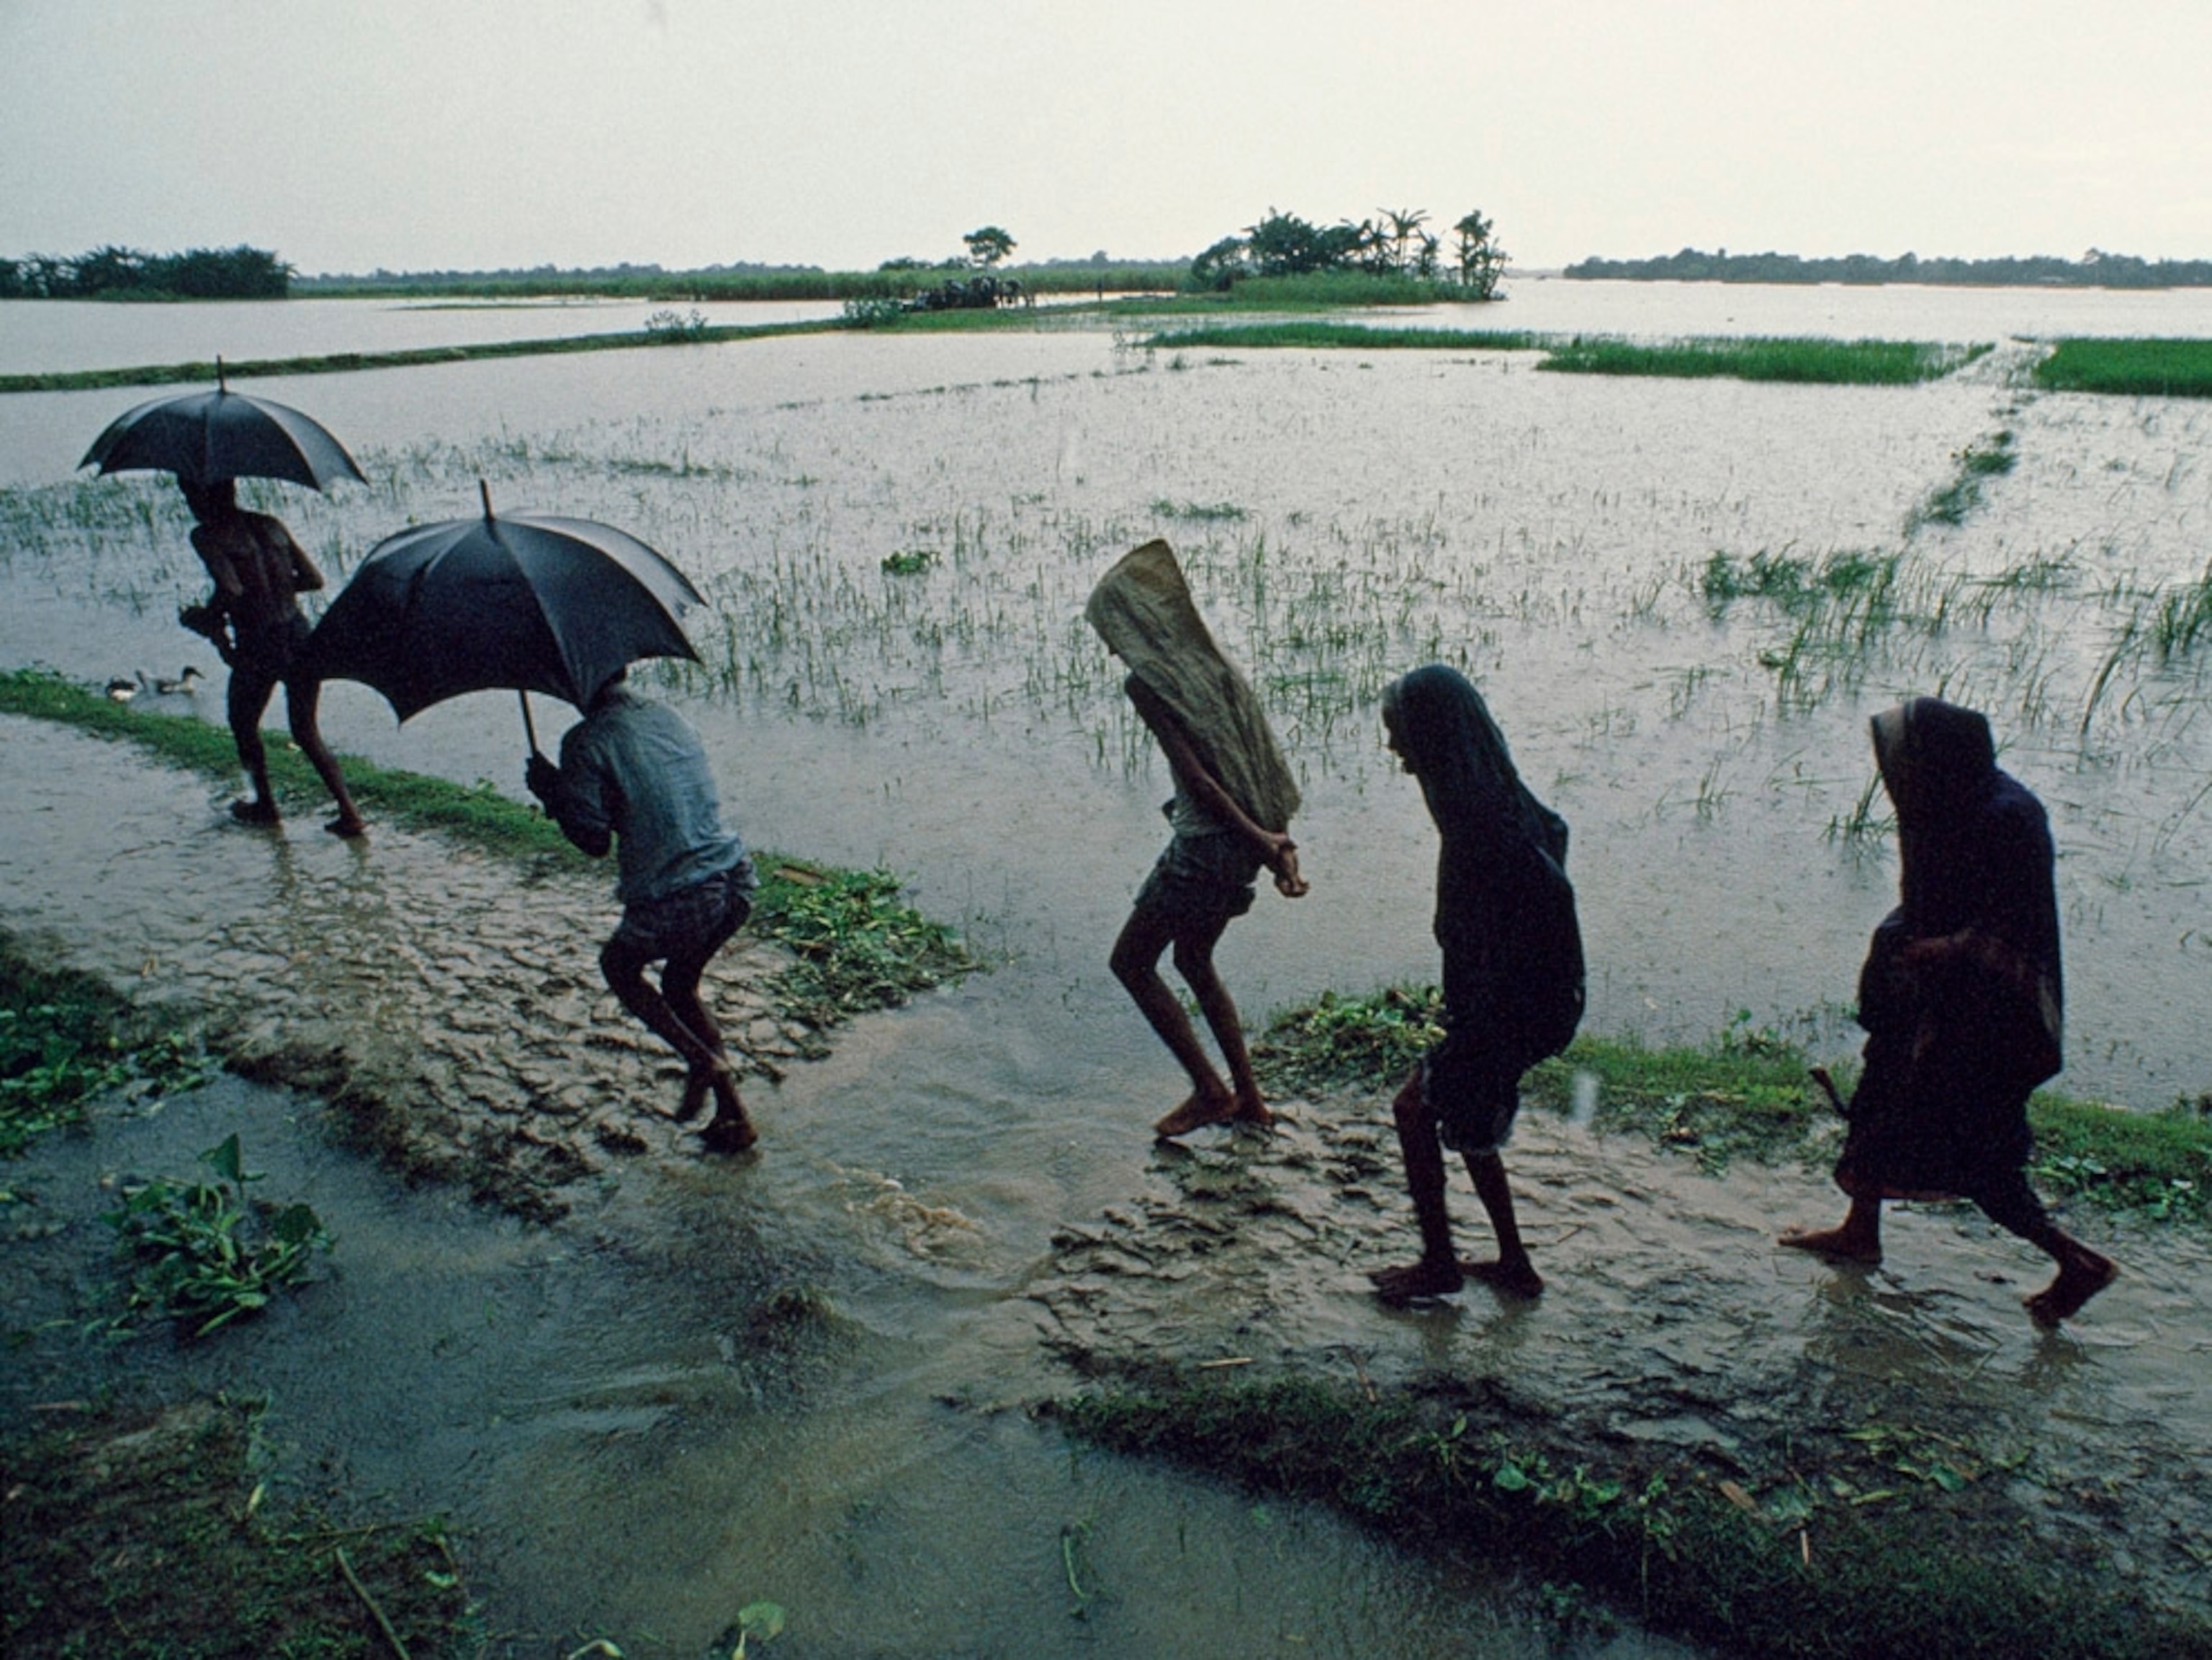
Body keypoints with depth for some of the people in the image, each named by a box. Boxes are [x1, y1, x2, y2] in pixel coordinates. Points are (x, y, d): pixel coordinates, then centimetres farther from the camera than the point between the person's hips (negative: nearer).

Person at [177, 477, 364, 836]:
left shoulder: (207, 536, -6)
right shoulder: (270, 524, 10)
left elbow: (231, 589, -20)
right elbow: (314, 579, 8)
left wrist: (205, 617, -3)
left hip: (257, 644, -5)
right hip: (300, 635, 5)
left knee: (243, 726, 23)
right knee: (306, 731, 17)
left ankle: (264, 804, 36)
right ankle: (348, 811, 5)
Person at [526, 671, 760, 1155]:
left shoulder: (586, 741, -7)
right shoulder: (668, 716, 15)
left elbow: (595, 840, -7)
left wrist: (553, 792, 9)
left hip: (673, 901, -6)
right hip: (735, 881, 7)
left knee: (619, 966, 26)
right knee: (680, 985, 28)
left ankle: (701, 1060, 10)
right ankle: (732, 1115, 24)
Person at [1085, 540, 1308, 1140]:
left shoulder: (1145, 682, -12)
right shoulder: (1211, 664, 12)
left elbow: (1196, 777, -20)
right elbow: (1265, 759, 9)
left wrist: (1259, 841, -18)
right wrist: (1277, 837, 8)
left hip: (1205, 842, -8)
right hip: (1245, 840, 9)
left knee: (1131, 961, 9)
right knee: (1195, 962, 24)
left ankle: (1211, 1090, 10)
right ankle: (1249, 1098, 30)